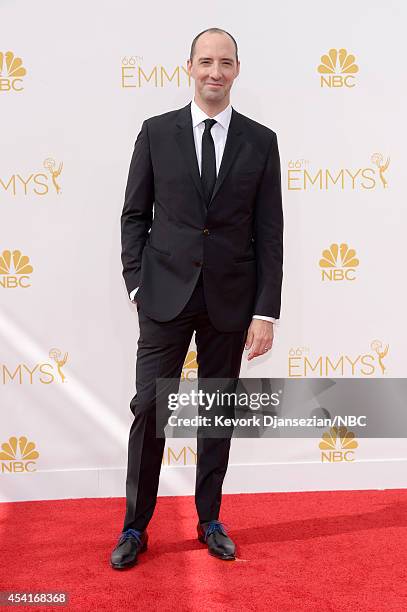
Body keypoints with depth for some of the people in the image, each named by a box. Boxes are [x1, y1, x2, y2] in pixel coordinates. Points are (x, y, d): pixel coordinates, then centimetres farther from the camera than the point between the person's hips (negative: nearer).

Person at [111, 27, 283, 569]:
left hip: (230, 300, 1)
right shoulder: (156, 133, 3)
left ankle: (210, 520, 27)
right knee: (149, 407, 0)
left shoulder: (261, 142, 3)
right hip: (166, 295, 0)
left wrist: (266, 311, -5)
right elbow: (134, 214, 6)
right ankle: (135, 527, 16)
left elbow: (269, 233, 0)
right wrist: (136, 282, -2)